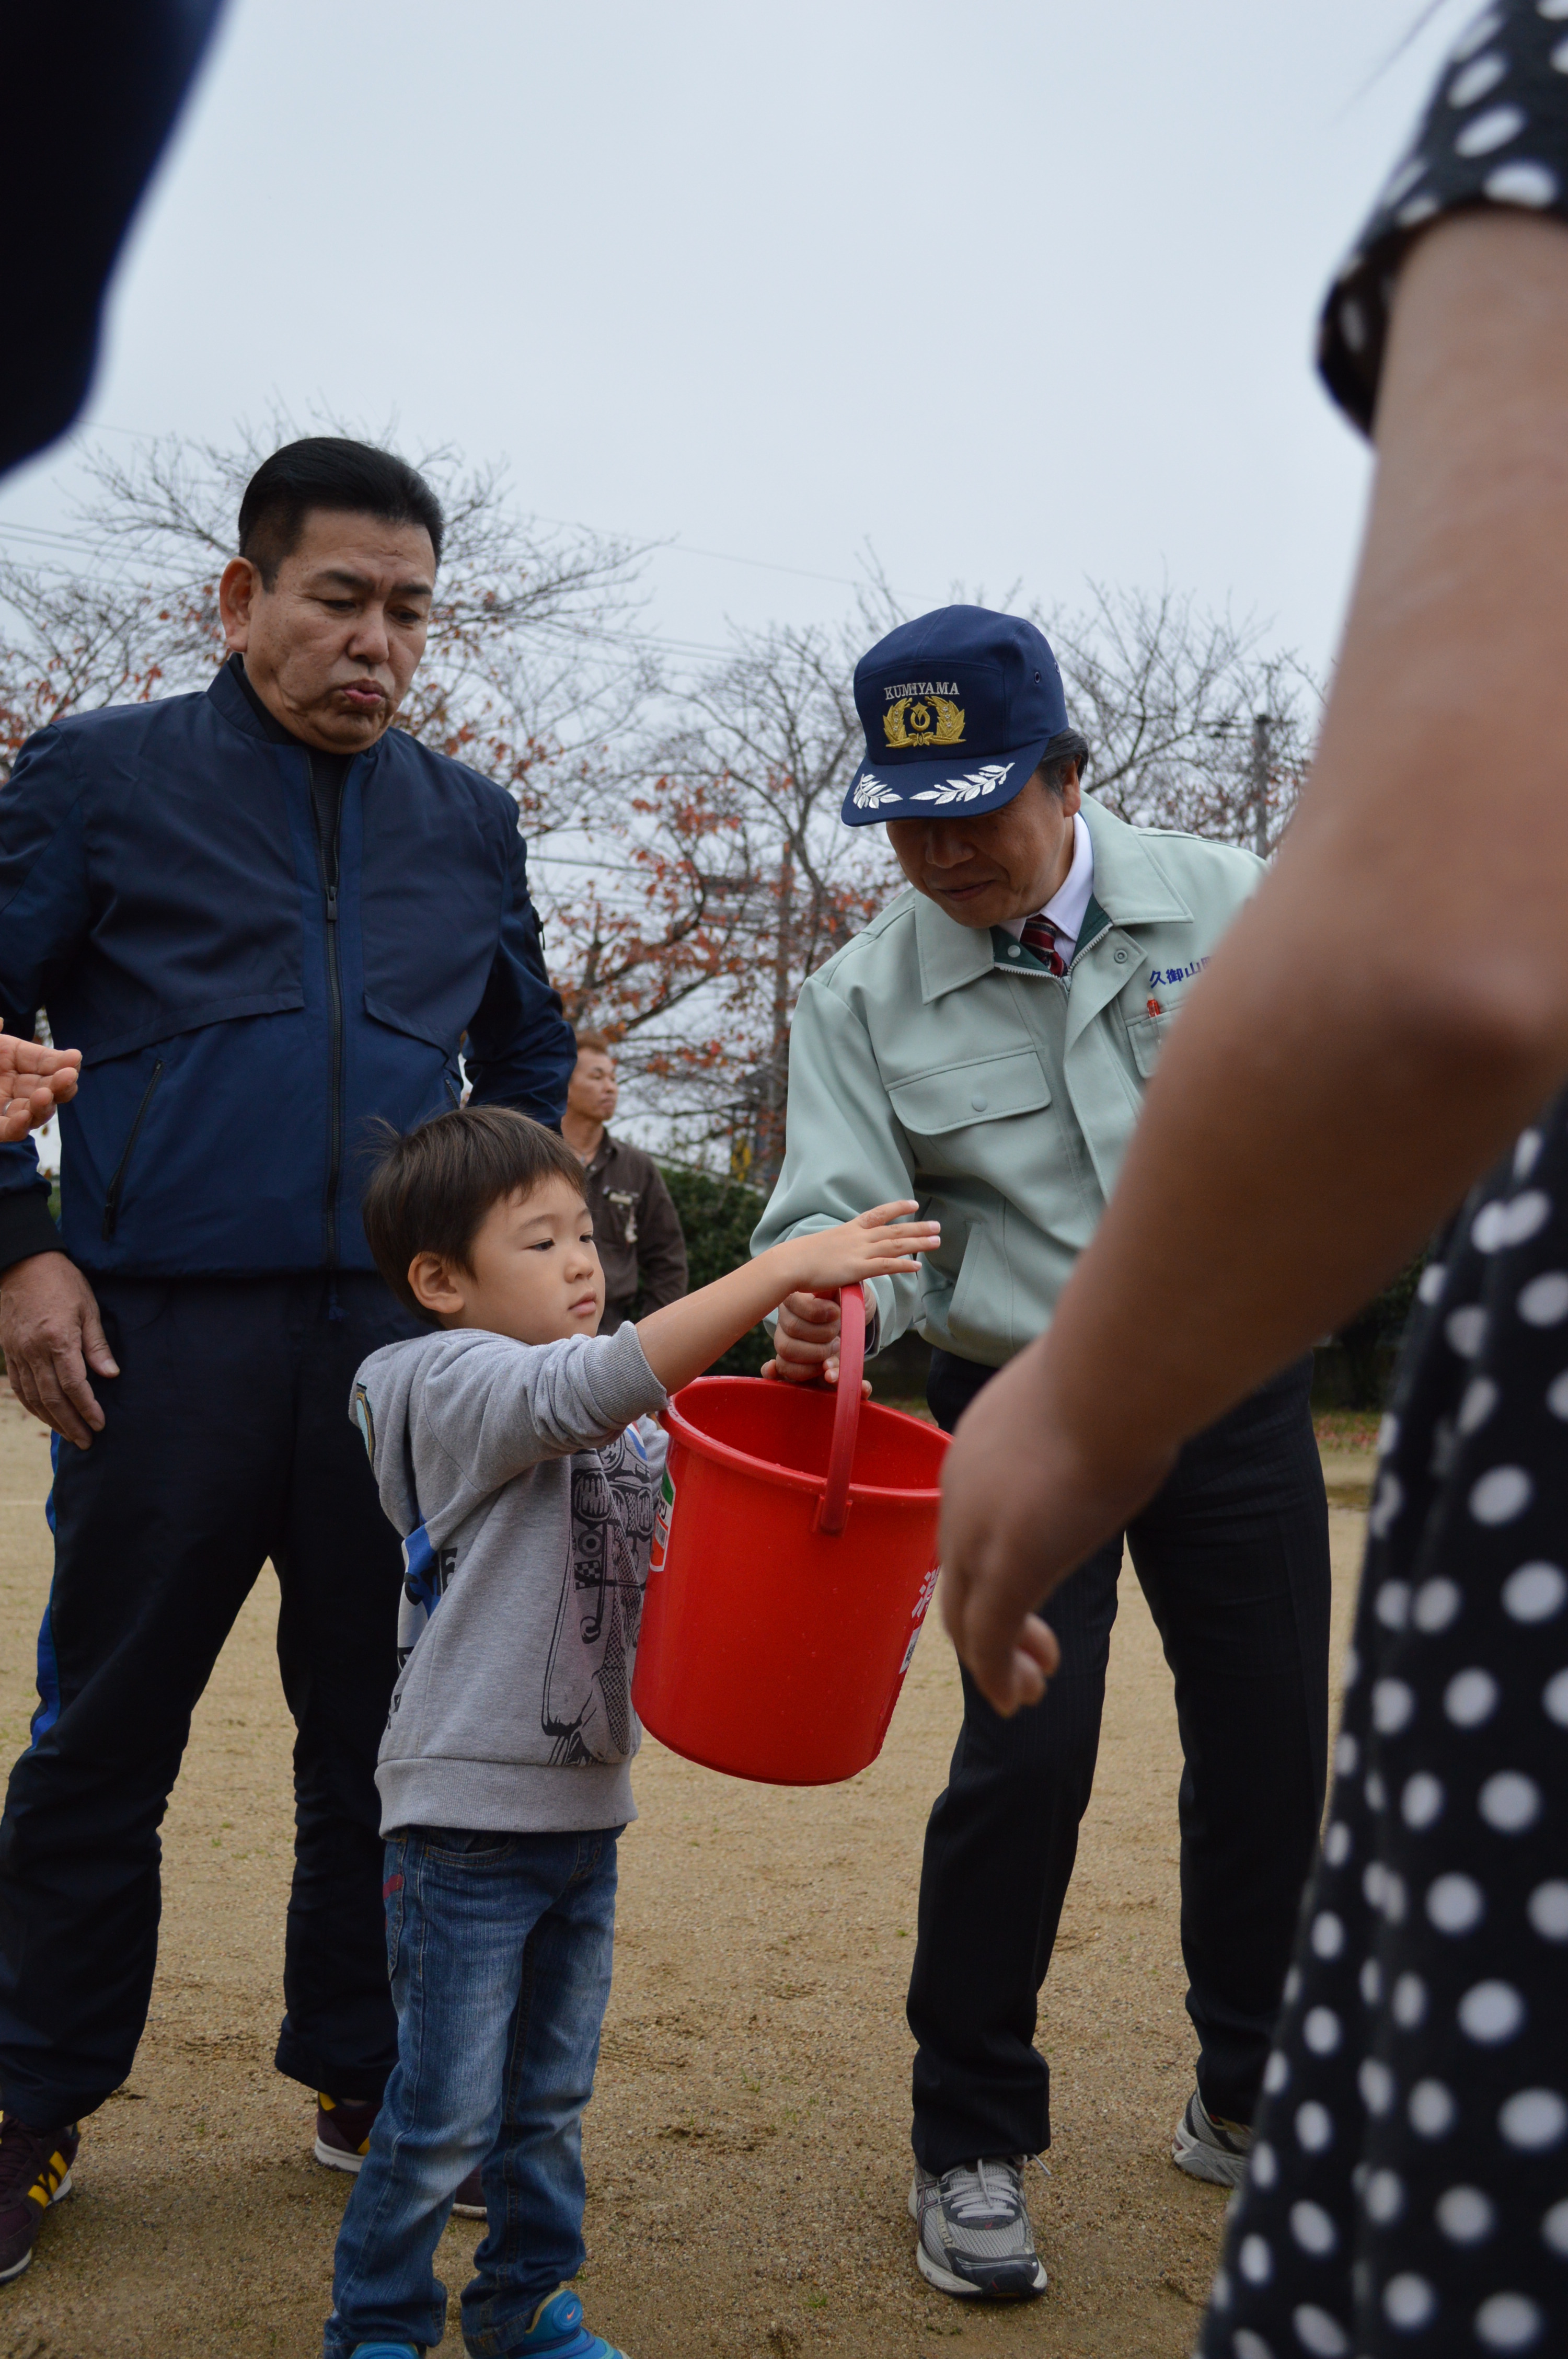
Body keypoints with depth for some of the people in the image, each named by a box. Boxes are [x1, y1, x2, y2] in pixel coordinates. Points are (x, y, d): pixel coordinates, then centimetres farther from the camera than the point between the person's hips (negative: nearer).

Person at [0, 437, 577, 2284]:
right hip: (161, 1343, -3)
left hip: (407, 1348, 3)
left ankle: (361, 2076, 26)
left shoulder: (467, 822, 14)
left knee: (384, 1733, 10)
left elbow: (531, 1062, 23)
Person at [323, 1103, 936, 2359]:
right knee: (445, 2113, 4)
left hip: (585, 1804, 7)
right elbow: (600, 1383, -31)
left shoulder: (627, 1419, 10)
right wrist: (788, 1265, -35)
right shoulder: (452, 1383, -14)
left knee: (551, 2098, 19)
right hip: (468, 1808, -7)